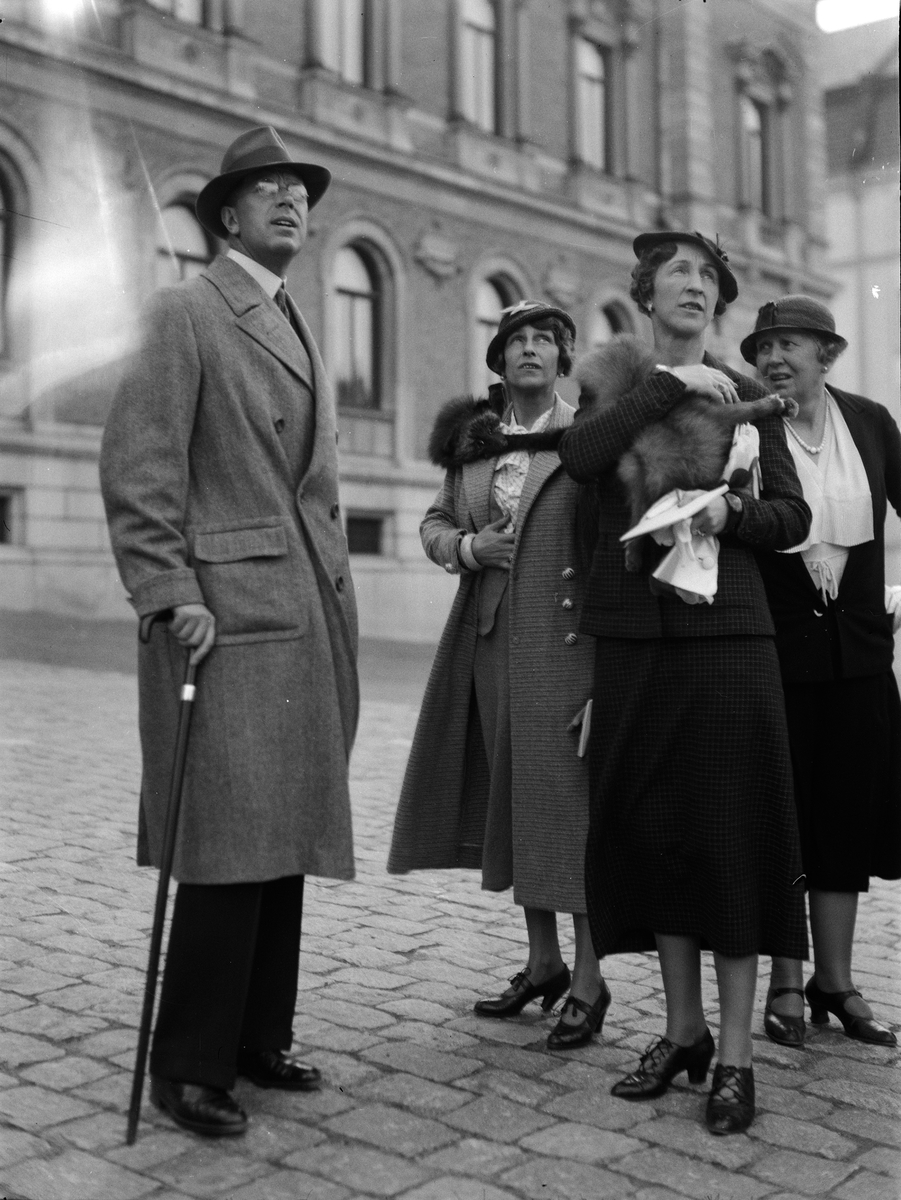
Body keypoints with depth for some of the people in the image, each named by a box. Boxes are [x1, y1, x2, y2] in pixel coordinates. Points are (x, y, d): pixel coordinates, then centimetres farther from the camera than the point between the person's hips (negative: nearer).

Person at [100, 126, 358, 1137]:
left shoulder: (298, 329, 22)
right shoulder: (186, 314, -2)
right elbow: (137, 467, -10)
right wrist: (169, 594, -18)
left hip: (308, 617, 8)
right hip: (226, 611, -8)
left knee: (286, 840, 10)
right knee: (230, 843, -8)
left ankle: (260, 1038, 21)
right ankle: (189, 1066, 4)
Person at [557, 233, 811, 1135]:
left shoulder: (745, 394, 10)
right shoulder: (612, 385, 12)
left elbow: (792, 517, 5)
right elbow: (579, 455, -10)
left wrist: (731, 510, -14)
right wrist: (669, 385, -10)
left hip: (725, 635, -1)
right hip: (633, 636, 2)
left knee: (732, 832, -2)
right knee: (653, 831, 7)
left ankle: (734, 1055, 8)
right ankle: (681, 1031, 22)